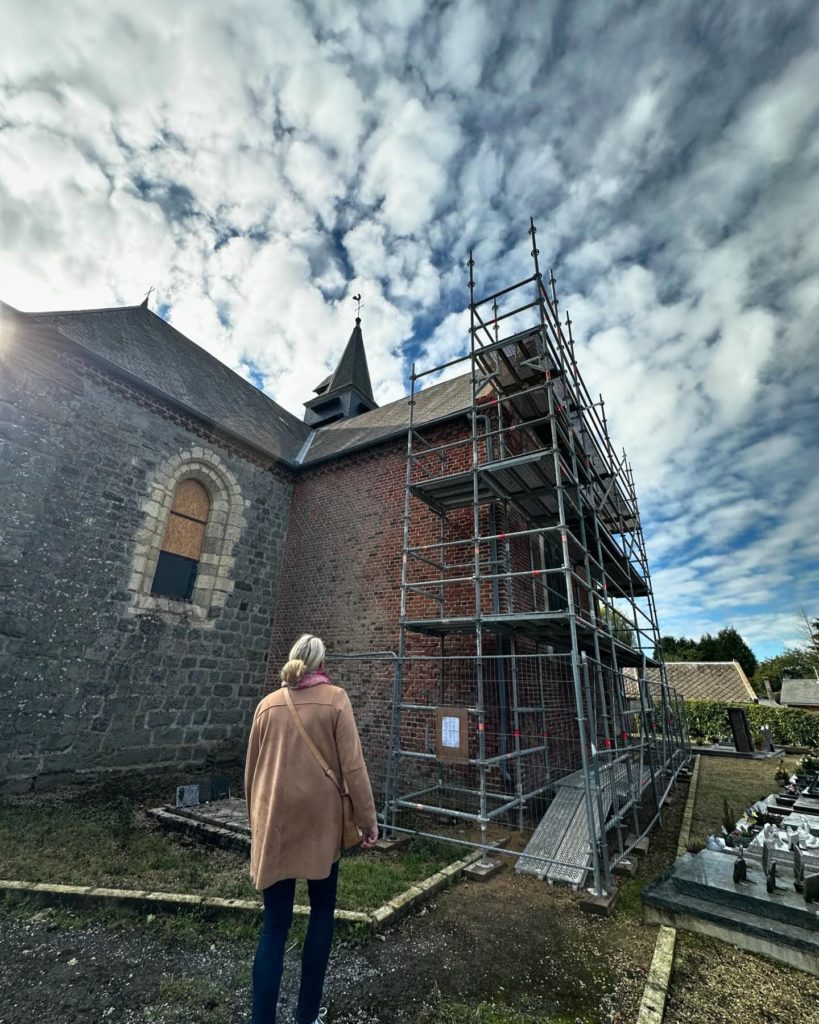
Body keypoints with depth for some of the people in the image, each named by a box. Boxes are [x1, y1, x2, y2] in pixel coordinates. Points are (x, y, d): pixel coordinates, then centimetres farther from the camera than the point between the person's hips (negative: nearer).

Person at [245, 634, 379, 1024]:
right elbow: (352, 765, -11)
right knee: (322, 911, 19)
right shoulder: (335, 699, -9)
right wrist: (368, 818, -2)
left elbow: (251, 770, 8)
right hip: (321, 821, -2)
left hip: (274, 823, 2)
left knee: (274, 923, 14)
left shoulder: (268, 704, 1)